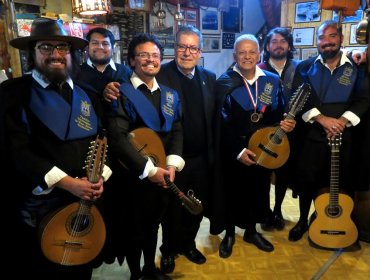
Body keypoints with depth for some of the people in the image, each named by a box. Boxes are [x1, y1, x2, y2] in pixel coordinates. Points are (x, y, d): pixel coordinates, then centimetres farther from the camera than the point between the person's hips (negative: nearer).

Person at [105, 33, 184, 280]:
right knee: (135, 228, 12)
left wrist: (172, 163, -11)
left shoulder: (170, 95, 9)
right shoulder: (121, 93, -11)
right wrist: (149, 169, -22)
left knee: (154, 224, 22)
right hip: (135, 176, -5)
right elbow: (117, 138, -21)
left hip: (164, 174, 5)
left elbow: (177, 131, 5)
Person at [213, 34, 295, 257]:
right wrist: (238, 150, -20)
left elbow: (280, 113, 10)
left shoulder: (273, 80, 3)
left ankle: (252, 231, 40)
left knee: (258, 191, 17)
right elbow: (222, 123, -15)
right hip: (233, 151, -4)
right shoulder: (224, 83, -10)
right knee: (232, 193, 10)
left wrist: (286, 123, -13)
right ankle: (230, 234, 33)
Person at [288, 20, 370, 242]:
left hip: (343, 136, 1)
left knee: (343, 182, 10)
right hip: (312, 135, 0)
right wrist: (321, 118, -19)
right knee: (306, 180, 7)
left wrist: (344, 120, -16)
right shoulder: (306, 67, 1)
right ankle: (303, 220, 28)